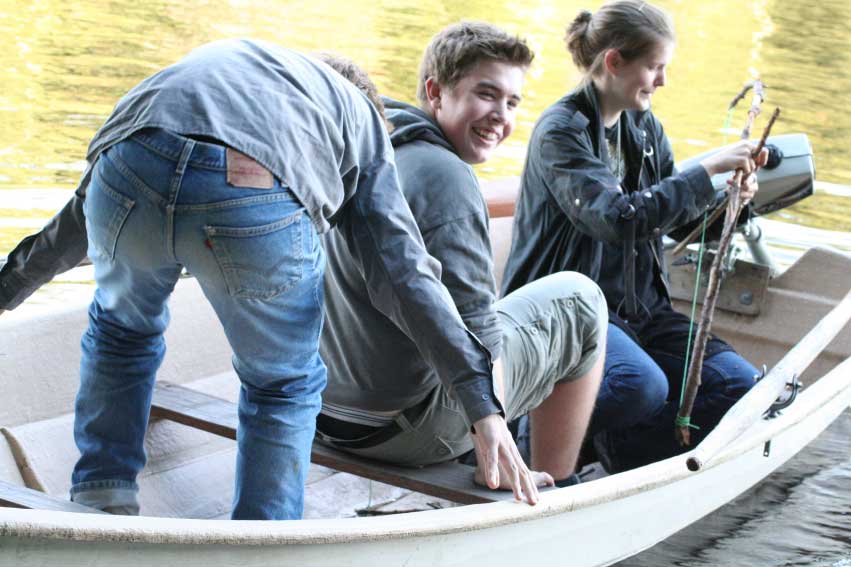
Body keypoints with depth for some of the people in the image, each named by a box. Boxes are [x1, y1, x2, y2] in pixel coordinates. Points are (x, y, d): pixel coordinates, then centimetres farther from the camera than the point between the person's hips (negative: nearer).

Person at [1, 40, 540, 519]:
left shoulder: (212, 64, 42)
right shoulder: (362, 122, 33)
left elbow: (88, 204, 45)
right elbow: (406, 275, 20)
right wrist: (484, 405, 19)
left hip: (130, 173, 3)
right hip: (262, 205, -3)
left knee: (121, 327, 36)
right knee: (285, 388, 25)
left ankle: (99, 505, 33)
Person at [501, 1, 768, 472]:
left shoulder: (645, 127, 10)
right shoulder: (561, 130, -14)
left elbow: (672, 216, 17)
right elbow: (616, 219, -28)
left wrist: (726, 200, -3)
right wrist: (708, 170, -24)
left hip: (637, 307, 8)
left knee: (741, 386, -9)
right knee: (641, 385, -35)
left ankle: (617, 441, -3)